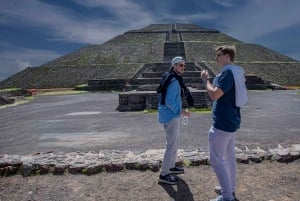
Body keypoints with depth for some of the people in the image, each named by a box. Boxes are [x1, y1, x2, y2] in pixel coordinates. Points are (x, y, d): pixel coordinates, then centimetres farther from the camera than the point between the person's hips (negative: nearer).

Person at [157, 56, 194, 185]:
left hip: (170, 115, 11)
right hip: (171, 116, -11)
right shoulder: (174, 81, -20)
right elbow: (170, 102, -24)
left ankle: (171, 166, 36)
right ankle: (164, 175, 6)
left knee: (175, 142, 21)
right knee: (172, 145, -4)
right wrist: (180, 111, -14)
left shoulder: (170, 78, 12)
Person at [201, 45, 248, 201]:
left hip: (222, 123, -10)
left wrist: (206, 79, -13)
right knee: (229, 156, 19)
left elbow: (214, 95, -27)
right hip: (232, 121, 10)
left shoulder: (227, 72, -19)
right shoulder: (237, 72, 13)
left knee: (216, 159, -1)